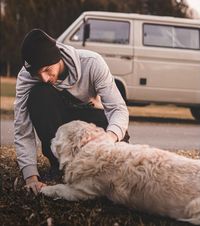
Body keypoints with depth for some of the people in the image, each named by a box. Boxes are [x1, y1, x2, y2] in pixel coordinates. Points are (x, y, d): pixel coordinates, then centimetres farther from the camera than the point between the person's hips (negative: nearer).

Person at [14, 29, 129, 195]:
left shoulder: (91, 63, -28)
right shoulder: (26, 77, -24)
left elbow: (118, 108, -30)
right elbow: (23, 132, -25)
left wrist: (110, 136, -52)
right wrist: (31, 176, -36)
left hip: (92, 119, -1)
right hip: (60, 123, 1)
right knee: (38, 94, -31)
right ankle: (59, 163, -19)